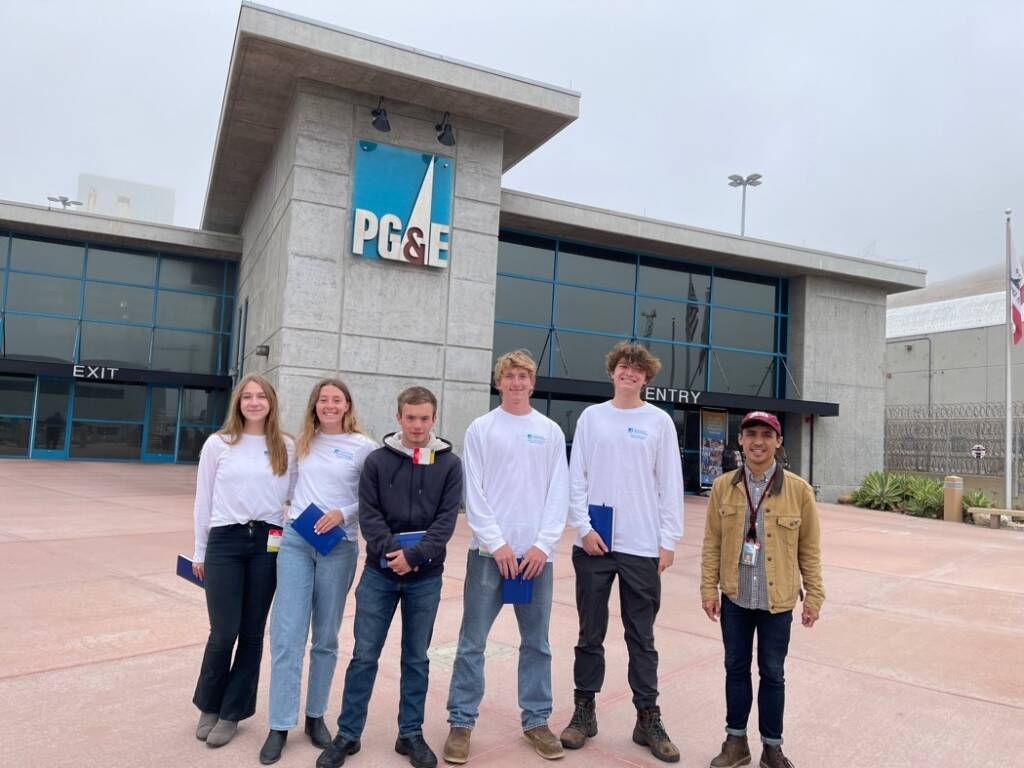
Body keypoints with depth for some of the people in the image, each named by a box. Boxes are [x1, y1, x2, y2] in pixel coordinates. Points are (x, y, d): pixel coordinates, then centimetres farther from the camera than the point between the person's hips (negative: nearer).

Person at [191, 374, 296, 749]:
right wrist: (199, 552, 7)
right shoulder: (217, 444, 0)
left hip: (268, 543, 1)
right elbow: (203, 500, 6)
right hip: (225, 541, -1)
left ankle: (232, 712, 25)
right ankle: (209, 706, 26)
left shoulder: (286, 447, 3)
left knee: (252, 633, 8)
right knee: (224, 632, 0)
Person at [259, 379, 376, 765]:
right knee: (287, 635, -2)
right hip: (295, 541, 2)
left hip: (339, 546, -2)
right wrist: (284, 507, 8)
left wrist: (343, 513, -17)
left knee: (325, 637, 9)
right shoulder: (302, 442, 10)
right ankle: (280, 726, 6)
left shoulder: (364, 447, -1)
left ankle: (316, 715, 24)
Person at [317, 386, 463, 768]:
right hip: (379, 572, 0)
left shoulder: (450, 464, 1)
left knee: (416, 659, 11)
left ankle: (411, 734, 25)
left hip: (426, 578, 0)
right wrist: (392, 552, -17)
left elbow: (446, 520, -6)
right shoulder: (377, 460, 1)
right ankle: (348, 734, 21)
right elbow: (369, 515, -3)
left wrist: (413, 555, -17)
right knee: (364, 656, 6)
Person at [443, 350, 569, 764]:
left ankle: (536, 720, 25)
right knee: (472, 643, 3)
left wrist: (543, 545, -7)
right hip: (489, 552, -2)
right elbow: (473, 494, -3)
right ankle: (461, 722, 16)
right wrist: (497, 544, -11)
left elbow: (559, 494, 3)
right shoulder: (481, 429, 3)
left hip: (536, 554, 2)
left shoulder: (551, 431, 8)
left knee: (537, 643, 11)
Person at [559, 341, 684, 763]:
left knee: (642, 638, 9)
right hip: (594, 543, 1)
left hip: (643, 547, -1)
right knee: (590, 634, 11)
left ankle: (648, 717, 22)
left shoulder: (659, 421, 3)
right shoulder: (591, 417, 5)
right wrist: (583, 527, -6)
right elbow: (576, 478, 3)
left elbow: (670, 485, 2)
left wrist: (668, 540, -3)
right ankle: (584, 711, 25)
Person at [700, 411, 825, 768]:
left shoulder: (799, 490, -7)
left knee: (772, 673, 11)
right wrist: (709, 588, -1)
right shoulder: (723, 487, -3)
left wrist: (814, 595, 0)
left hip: (777, 600, -1)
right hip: (735, 597, 2)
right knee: (736, 668, 15)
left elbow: (809, 549, 0)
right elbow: (712, 543, 1)